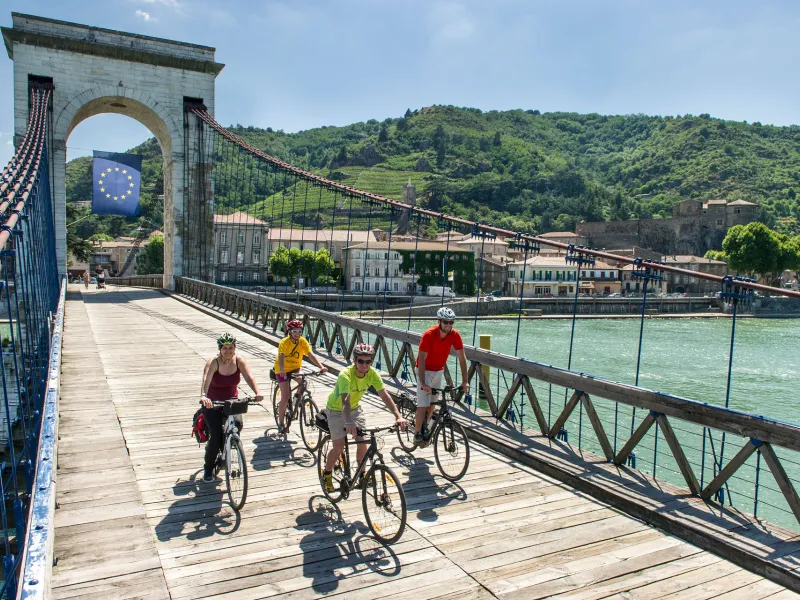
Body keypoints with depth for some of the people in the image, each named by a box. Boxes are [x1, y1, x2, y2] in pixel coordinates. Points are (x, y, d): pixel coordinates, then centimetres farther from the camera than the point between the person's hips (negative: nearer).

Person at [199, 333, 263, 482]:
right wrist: (203, 396, -55)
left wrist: (257, 393, -43)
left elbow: (249, 377, -24)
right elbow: (206, 380, -36)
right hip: (213, 403, -3)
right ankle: (208, 469, 11)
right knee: (216, 435, -14)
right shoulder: (213, 362, -20)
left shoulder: (239, 361, -11)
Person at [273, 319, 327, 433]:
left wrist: (321, 367, -36)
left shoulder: (303, 341, -12)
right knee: (285, 398, -9)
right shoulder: (284, 342, -22)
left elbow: (311, 355, -21)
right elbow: (281, 357, -37)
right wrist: (282, 371, -55)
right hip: (282, 371, -3)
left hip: (295, 368, 3)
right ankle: (281, 424, 7)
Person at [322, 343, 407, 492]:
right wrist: (349, 423, -64)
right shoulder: (345, 375, -35)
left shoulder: (372, 373, -20)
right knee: (339, 446, -10)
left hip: (354, 408, 5)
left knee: (362, 441, -6)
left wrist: (398, 416, -37)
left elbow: (384, 395, -25)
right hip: (336, 409, -4)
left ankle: (362, 473, 18)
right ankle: (327, 474, 16)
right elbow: (345, 400, -48)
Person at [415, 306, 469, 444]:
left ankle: (425, 425, 38)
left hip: (439, 371, 5)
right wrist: (423, 383, -36)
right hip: (425, 370, -5)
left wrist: (465, 381, -20)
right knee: (423, 405, -10)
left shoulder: (455, 335, -15)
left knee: (432, 403, 13)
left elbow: (462, 358, -13)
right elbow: (421, 360, -29)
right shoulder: (429, 335, -28)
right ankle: (417, 433, 7)